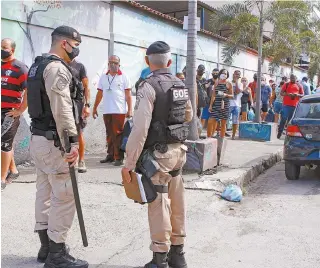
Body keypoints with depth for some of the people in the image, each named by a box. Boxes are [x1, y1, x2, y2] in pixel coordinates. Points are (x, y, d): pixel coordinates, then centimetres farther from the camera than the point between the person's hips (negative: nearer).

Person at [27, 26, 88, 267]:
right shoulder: (57, 68, -14)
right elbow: (62, 110, -24)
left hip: (39, 138, 11)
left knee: (45, 193, 15)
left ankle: (46, 247, 25)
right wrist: (73, 141, -25)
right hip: (53, 141, -11)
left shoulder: (38, 65, 17)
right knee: (64, 196, -5)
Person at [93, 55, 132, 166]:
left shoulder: (124, 77, 1)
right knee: (109, 134, 10)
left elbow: (128, 95, -1)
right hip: (106, 111, 4)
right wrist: (95, 108, 15)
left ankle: (119, 157, 0)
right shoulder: (103, 77, 12)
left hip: (120, 111, -4)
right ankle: (111, 155, 18)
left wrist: (130, 110, -8)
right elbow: (99, 94, 17)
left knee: (118, 134, -5)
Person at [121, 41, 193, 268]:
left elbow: (140, 129, -20)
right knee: (177, 204, 14)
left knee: (159, 205, 1)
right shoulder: (181, 86, 8)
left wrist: (129, 163, -16)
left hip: (158, 154, -7)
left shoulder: (149, 86, -14)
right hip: (179, 150, 7)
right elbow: (188, 116, 24)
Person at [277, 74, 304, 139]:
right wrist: (288, 94, -16)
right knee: (284, 119, -6)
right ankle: (279, 133, 0)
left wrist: (297, 95, -7)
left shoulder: (299, 86, 13)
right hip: (286, 104, -3)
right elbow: (281, 93, 2)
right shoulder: (286, 84, 6)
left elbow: (302, 95, 15)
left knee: (291, 119, 7)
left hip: (295, 105, 3)